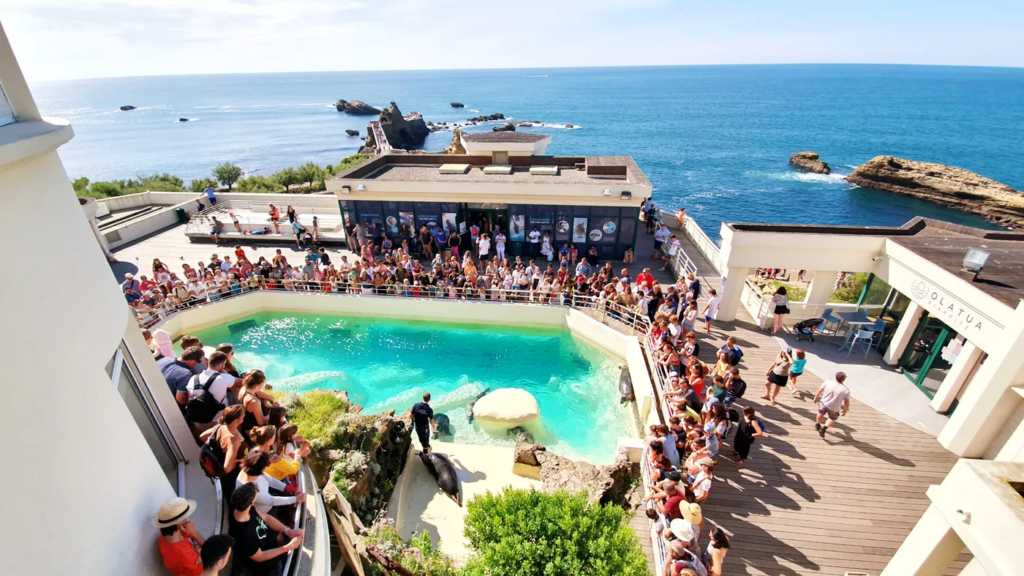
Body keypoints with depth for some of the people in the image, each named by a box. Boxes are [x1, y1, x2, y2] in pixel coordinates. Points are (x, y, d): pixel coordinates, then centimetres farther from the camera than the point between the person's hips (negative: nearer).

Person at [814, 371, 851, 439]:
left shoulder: (827, 383, -18)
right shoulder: (846, 390, -21)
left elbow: (819, 391, -3)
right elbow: (846, 402, -10)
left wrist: (816, 398, 16)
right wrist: (845, 410, 8)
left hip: (824, 404, 1)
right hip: (834, 408, -1)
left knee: (820, 414, 30)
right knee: (832, 418, 27)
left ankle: (817, 425, 51)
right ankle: (824, 428, 10)